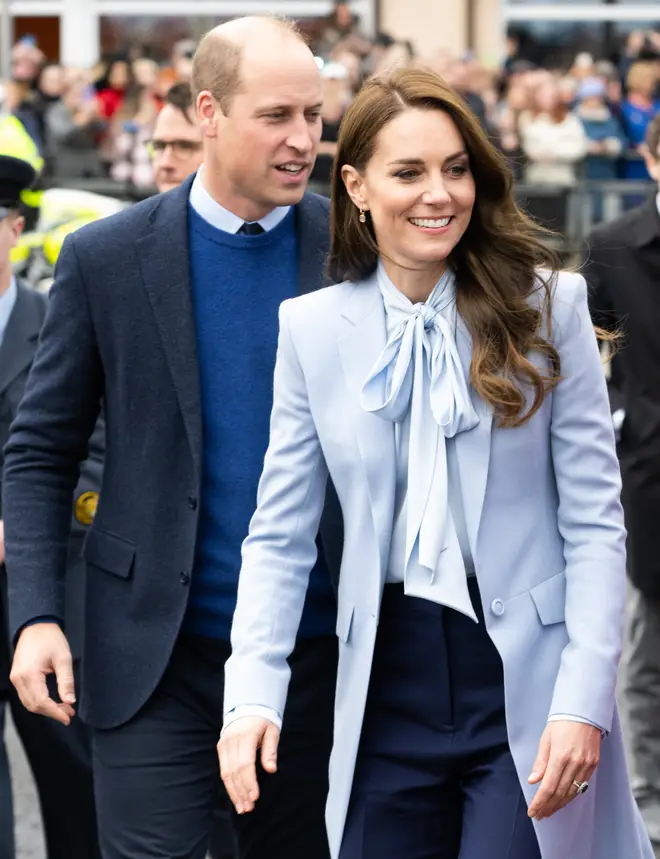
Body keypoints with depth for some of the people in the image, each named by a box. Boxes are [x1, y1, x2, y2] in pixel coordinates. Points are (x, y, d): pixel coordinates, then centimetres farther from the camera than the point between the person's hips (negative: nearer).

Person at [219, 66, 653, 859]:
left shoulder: (546, 305, -3)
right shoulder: (312, 328, 3)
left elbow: (595, 523, -4)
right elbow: (279, 537, 3)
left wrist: (583, 701, -12)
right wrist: (253, 694, -11)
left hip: (525, 677, -2)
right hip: (387, 684, 2)